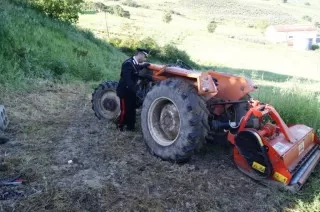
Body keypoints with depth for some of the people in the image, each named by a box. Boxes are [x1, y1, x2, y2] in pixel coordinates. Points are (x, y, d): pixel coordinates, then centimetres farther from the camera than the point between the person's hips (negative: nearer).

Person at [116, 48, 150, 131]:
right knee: (125, 110, -1)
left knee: (132, 109, 13)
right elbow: (127, 80, -29)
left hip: (131, 91, 9)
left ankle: (130, 126, 24)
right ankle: (120, 125, 19)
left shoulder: (136, 64, 7)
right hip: (125, 91, -9)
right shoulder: (128, 63, -22)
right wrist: (135, 89, -32)